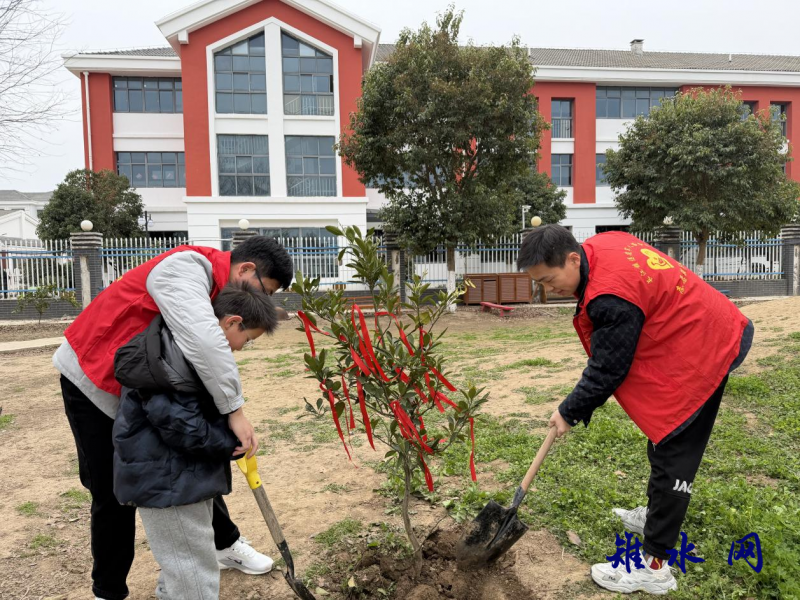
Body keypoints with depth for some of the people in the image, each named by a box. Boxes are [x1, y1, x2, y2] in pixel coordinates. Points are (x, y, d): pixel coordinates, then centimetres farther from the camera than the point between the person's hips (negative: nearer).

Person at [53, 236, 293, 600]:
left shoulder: (219, 292, -1)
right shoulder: (188, 267, -30)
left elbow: (213, 354, 0)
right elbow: (201, 340, -46)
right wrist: (234, 410, -41)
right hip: (94, 382, -8)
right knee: (113, 493, 2)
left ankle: (226, 545, 31)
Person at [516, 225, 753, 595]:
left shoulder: (611, 298, -32)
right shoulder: (600, 245, -4)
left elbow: (607, 371, -22)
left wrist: (569, 413, -7)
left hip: (699, 356, -10)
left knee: (671, 456, -5)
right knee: (664, 441, 22)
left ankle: (654, 567, 5)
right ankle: (657, 516, 41)